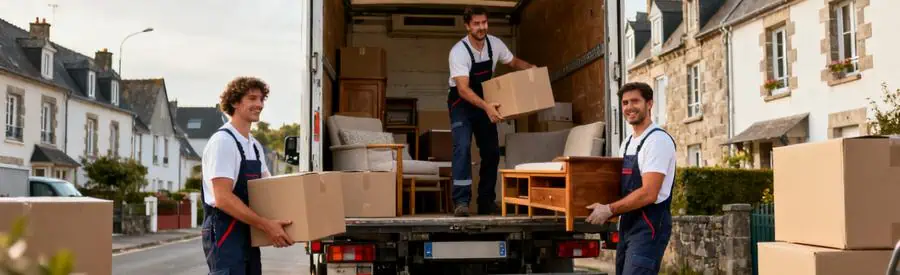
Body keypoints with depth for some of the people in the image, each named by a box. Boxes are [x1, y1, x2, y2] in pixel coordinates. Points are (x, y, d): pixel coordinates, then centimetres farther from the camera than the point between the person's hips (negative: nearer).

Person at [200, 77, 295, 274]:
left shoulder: (254, 145, 14)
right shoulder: (222, 141, -14)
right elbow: (223, 198, -21)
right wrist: (266, 225, -24)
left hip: (248, 235, 9)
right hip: (225, 234, -9)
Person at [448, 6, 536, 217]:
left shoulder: (495, 44, -11)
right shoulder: (459, 51, -28)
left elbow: (514, 62, 8)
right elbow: (463, 89, -36)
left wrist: (533, 69, -13)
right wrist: (486, 106, -50)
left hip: (485, 101, 5)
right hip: (462, 103, -5)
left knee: (492, 151, 3)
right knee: (462, 147, -22)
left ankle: (486, 202, 13)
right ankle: (461, 201, -21)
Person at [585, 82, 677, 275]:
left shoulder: (658, 140, -13)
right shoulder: (627, 144, 16)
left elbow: (648, 194, -21)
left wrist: (609, 210, -17)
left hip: (649, 227, -9)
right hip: (628, 225, 9)